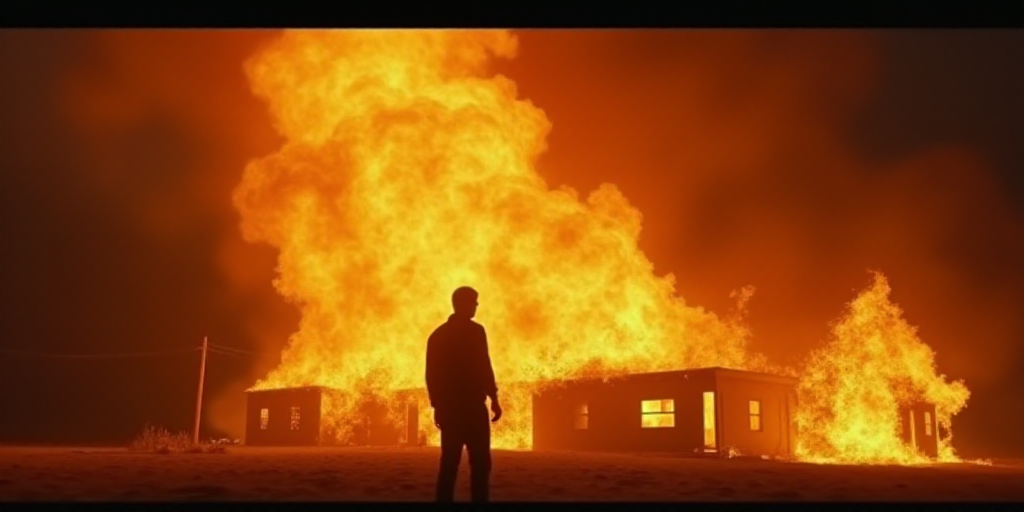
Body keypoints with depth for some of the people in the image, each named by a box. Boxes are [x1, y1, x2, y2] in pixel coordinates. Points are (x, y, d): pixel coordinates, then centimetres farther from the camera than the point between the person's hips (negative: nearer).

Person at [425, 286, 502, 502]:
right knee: (480, 462, -5)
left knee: (449, 462, 8)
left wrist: (437, 405, 17)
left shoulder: (438, 335, 15)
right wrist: (494, 398, -10)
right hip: (471, 405, -7)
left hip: (448, 405, 7)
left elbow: (431, 374, 14)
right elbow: (483, 368, -13)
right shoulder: (474, 331, -5)